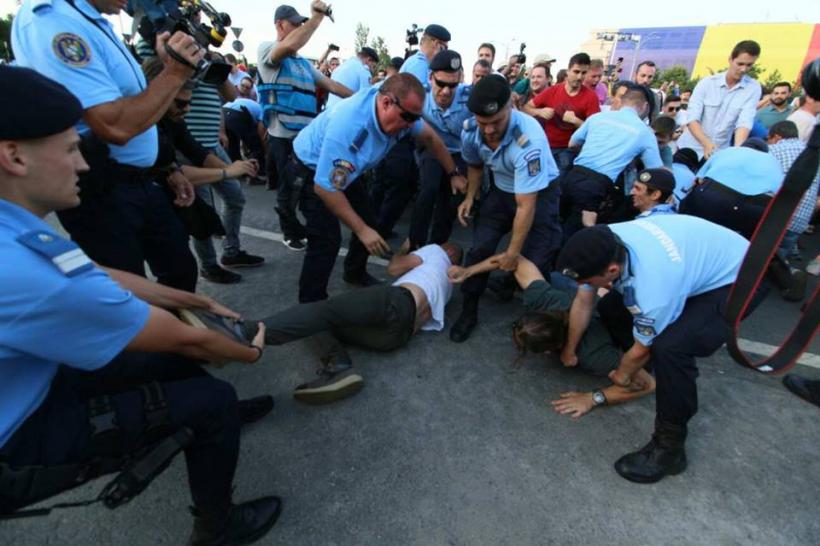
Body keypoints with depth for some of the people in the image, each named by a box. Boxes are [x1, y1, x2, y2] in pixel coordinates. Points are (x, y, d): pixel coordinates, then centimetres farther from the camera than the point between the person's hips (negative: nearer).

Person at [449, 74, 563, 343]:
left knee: (537, 260, -13)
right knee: (480, 249, -5)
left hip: (539, 193, -4)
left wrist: (513, 252, -25)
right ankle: (469, 312, 11)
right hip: (501, 189, 5)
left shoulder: (528, 139, -37)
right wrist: (470, 196, -9)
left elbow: (526, 206, -32)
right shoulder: (470, 131, -18)